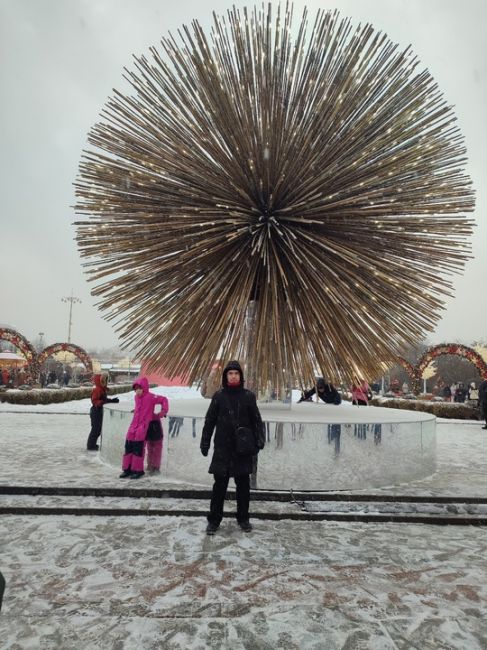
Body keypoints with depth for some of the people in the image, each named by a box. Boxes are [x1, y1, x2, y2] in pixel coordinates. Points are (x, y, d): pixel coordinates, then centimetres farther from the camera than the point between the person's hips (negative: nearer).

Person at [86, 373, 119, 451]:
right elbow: (94, 401, -25)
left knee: (98, 429, 17)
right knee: (95, 428, -3)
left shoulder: (103, 389, 11)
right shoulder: (97, 389, -19)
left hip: (99, 411, 10)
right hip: (96, 411, -10)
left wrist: (112, 400, 10)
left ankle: (93, 444, 29)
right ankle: (90, 445, 7)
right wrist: (103, 402, -34)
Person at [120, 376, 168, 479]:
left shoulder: (150, 397, -10)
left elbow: (164, 399, -7)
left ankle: (138, 470, 5)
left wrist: (163, 412, -10)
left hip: (143, 426, -7)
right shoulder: (136, 397, 13)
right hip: (133, 425, 7)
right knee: (128, 447, 7)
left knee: (138, 449, -7)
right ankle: (127, 469, 18)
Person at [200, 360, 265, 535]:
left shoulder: (248, 396, 1)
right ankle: (214, 520, 18)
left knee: (243, 485, 11)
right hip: (222, 448, 0)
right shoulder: (218, 396, 1)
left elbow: (256, 420, 2)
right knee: (219, 485, 4)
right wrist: (205, 442, 1)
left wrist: (259, 440, -9)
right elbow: (209, 421, 5)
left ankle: (243, 519, 26)